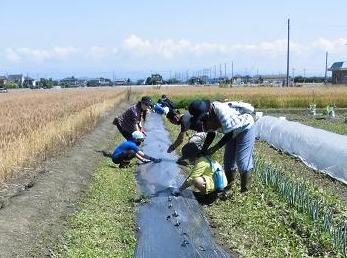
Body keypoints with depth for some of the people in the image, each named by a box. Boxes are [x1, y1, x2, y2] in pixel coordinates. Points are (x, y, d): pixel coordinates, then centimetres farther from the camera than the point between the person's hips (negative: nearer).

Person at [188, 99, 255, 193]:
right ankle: (229, 187, 24)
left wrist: (215, 148, -25)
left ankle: (244, 191, 0)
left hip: (245, 128, -8)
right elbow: (211, 134, 1)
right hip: (234, 131, 8)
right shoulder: (206, 117, -14)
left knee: (242, 161, -10)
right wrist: (203, 150, -8)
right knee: (228, 160, 10)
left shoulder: (222, 112, -39)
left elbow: (230, 134, -30)